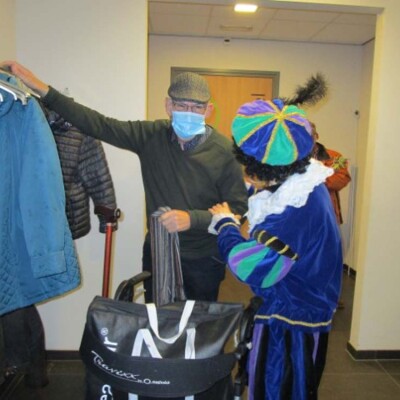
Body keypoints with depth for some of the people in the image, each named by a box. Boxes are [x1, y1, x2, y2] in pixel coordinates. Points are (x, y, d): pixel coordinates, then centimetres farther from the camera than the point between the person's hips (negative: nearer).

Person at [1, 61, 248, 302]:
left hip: (204, 260, -3)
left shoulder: (225, 151, -17)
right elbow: (97, 124, -10)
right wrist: (43, 90, -15)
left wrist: (192, 218, -29)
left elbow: (239, 208, -15)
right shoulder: (152, 135, -8)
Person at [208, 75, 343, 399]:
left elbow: (251, 270, -30)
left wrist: (225, 223, -16)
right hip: (299, 310, 9)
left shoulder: (295, 210, -33)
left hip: (291, 323, -9)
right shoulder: (306, 185, -2)